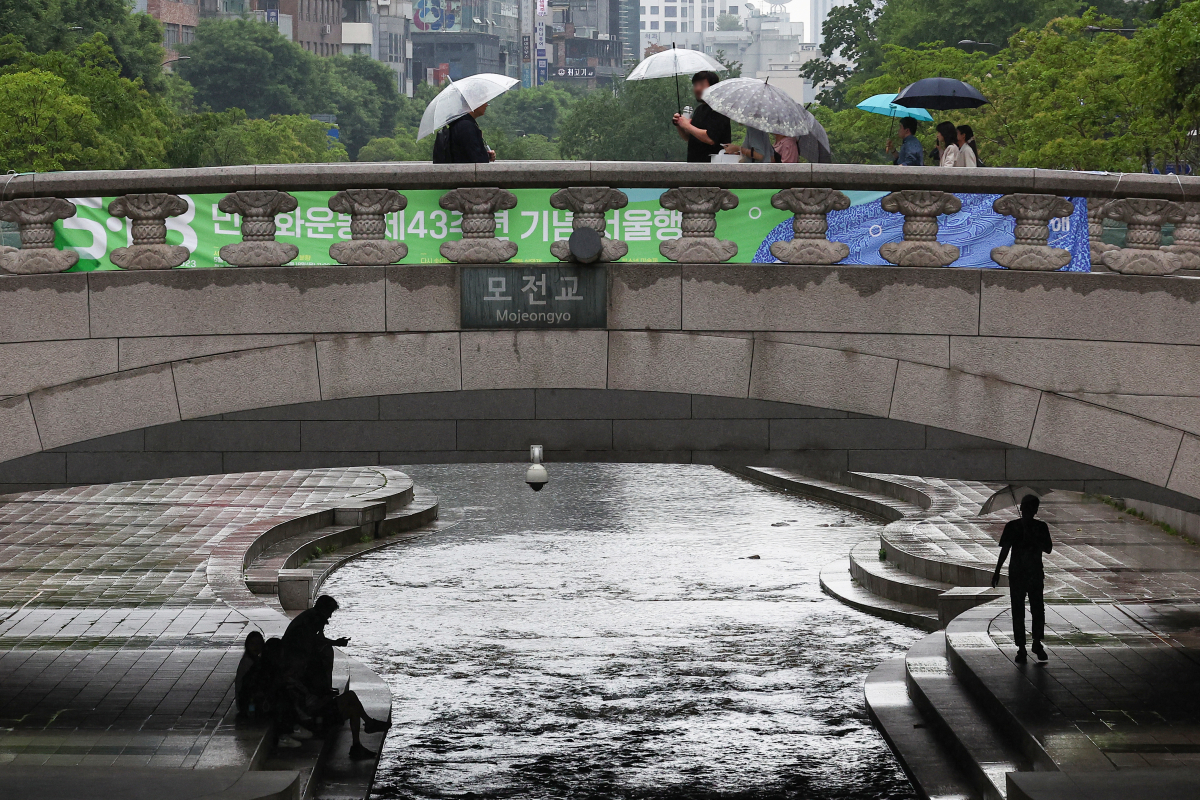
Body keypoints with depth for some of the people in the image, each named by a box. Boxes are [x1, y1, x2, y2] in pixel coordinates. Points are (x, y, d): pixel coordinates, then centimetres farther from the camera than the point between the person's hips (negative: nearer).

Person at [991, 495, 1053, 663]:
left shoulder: (1041, 527, 3)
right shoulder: (1012, 526, 2)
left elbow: (1048, 549, -3)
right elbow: (1004, 550, 4)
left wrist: (1033, 539, -18)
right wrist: (997, 572, 1)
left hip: (1035, 573, 0)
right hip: (1016, 573, 0)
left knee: (1038, 609, -1)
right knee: (1018, 611, 1)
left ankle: (1037, 643, 18)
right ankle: (1021, 648, 7)